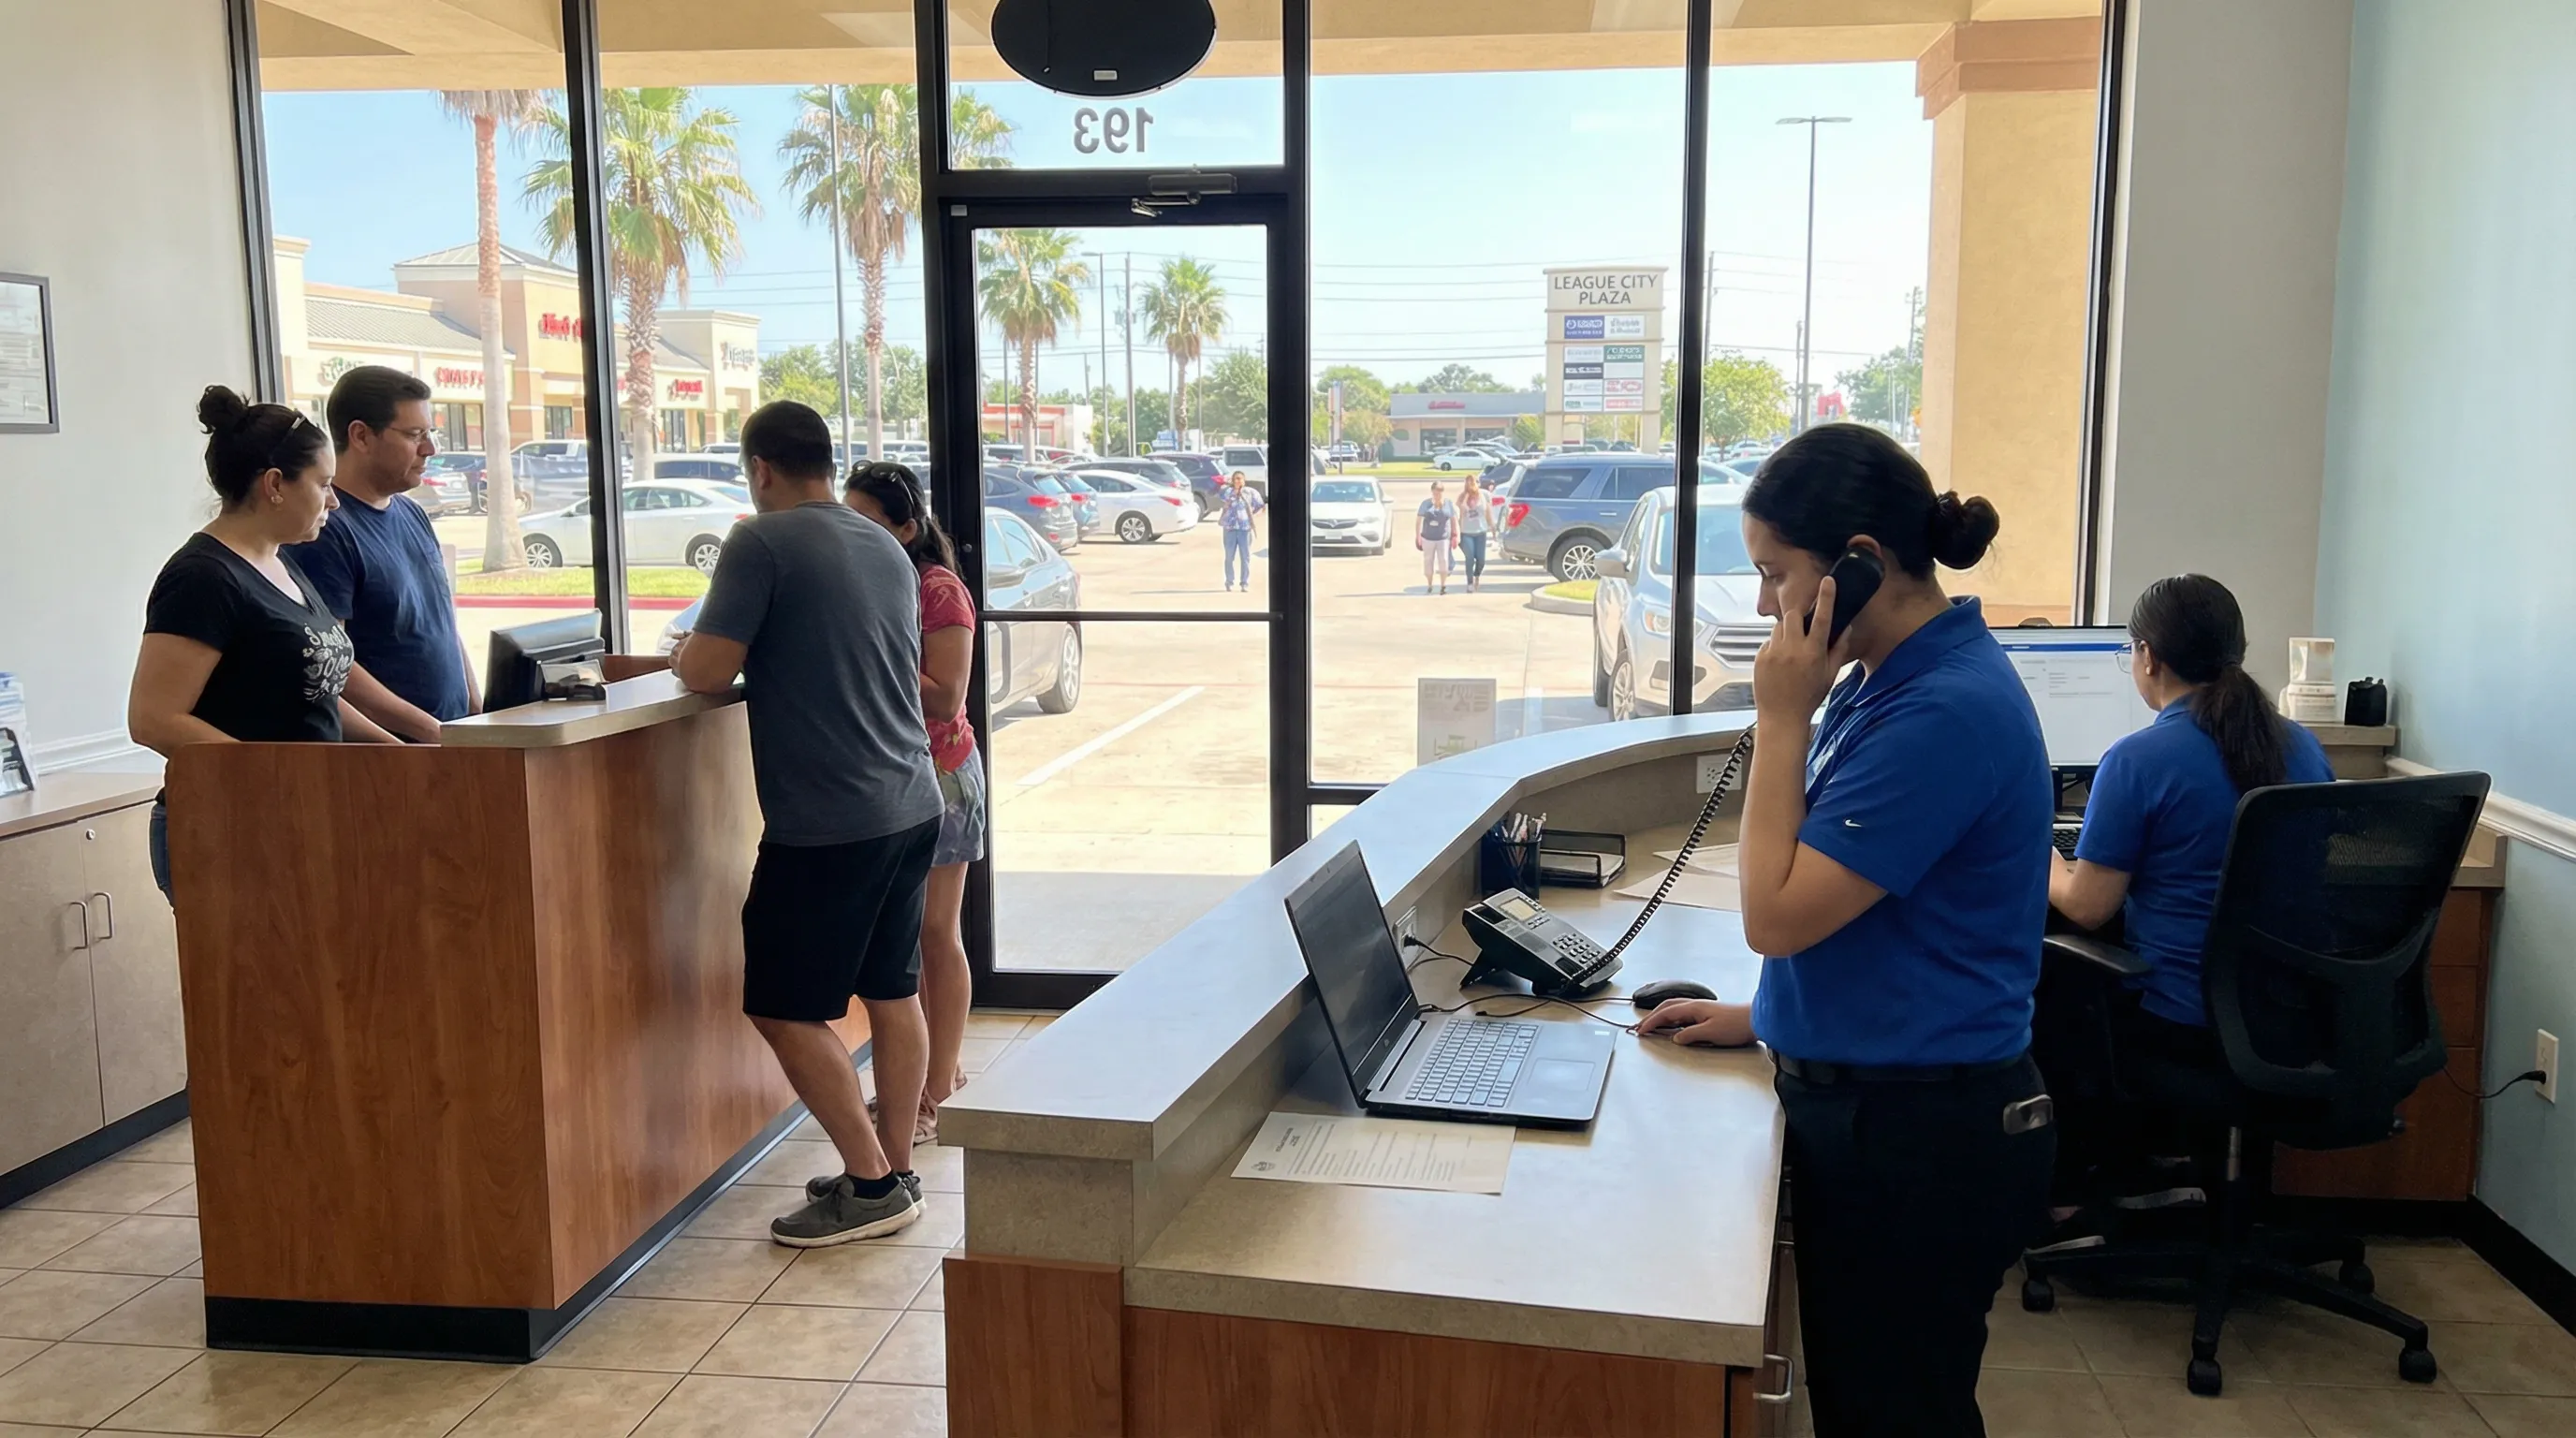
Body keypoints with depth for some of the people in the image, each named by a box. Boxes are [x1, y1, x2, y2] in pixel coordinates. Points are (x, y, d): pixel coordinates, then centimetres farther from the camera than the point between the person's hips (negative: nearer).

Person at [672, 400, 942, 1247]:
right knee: (894, 993, 14)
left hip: (825, 821, -8)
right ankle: (897, 1170, 22)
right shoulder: (888, 549, 11)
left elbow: (708, 673, -14)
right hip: (911, 805, 8)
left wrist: (682, 653, 7)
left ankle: (871, 1185, 6)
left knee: (784, 1008, 3)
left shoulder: (762, 543, -11)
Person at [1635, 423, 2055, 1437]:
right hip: (1861, 1107, 10)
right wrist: (1768, 1018, 13)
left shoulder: (1946, 708, -23)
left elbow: (1777, 915, -22)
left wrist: (1781, 718, -17)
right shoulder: (1884, 679, 7)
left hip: (1922, 1136, -10)